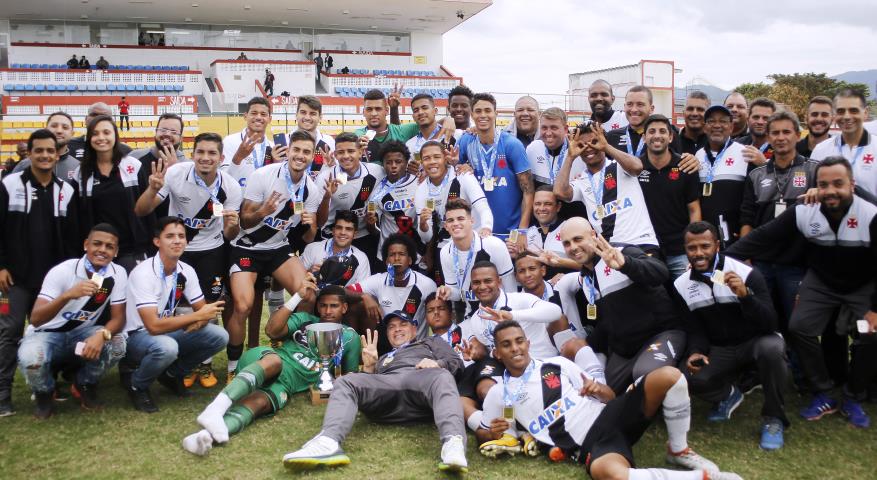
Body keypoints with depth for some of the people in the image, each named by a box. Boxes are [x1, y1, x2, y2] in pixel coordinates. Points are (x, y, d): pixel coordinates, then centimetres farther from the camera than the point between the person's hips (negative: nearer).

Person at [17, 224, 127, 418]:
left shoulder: (118, 274, -12)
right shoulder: (62, 271, -21)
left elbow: (118, 318, -10)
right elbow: (35, 319, -27)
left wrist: (102, 335, -34)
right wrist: (68, 295, -45)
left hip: (83, 334, 3)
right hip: (48, 333, -3)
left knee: (116, 344, -28)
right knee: (30, 358, -35)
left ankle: (85, 386, 4)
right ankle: (44, 393, 2)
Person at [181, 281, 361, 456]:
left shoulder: (349, 337, 18)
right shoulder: (305, 319, 20)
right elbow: (272, 330, 4)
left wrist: (336, 387, 0)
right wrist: (298, 297, 0)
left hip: (287, 383, 0)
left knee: (260, 402, -34)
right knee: (274, 361, -37)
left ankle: (209, 434, -61)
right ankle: (216, 408, -58)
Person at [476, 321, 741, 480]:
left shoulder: (556, 364, 15)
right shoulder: (498, 394, 11)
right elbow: (481, 433, 19)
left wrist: (599, 389, -9)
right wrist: (492, 434, -5)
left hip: (609, 416, 3)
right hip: (588, 445, -3)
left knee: (667, 376, -21)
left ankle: (679, 450, 2)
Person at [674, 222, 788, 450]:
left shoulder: (746, 273, -19)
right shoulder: (682, 285, -5)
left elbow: (770, 324, -24)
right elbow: (694, 328, 5)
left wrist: (745, 295, -40)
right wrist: (696, 352, -17)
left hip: (756, 341, -3)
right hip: (720, 349, 3)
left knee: (771, 348, -38)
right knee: (694, 378, -25)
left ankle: (773, 418, -14)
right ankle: (728, 395, 14)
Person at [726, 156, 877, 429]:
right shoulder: (803, 213, -19)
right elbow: (762, 236, -18)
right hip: (820, 282, 2)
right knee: (799, 327, -16)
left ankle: (854, 399, 4)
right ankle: (823, 396, 2)